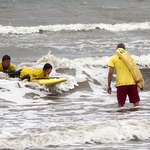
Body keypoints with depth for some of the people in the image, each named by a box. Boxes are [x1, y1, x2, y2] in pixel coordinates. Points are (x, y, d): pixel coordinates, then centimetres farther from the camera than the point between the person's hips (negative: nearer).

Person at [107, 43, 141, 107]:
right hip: (132, 83, 1)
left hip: (121, 84, -1)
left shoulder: (113, 58, 6)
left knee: (121, 104, 7)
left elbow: (110, 73, -1)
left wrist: (109, 86, 4)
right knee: (136, 102, 3)